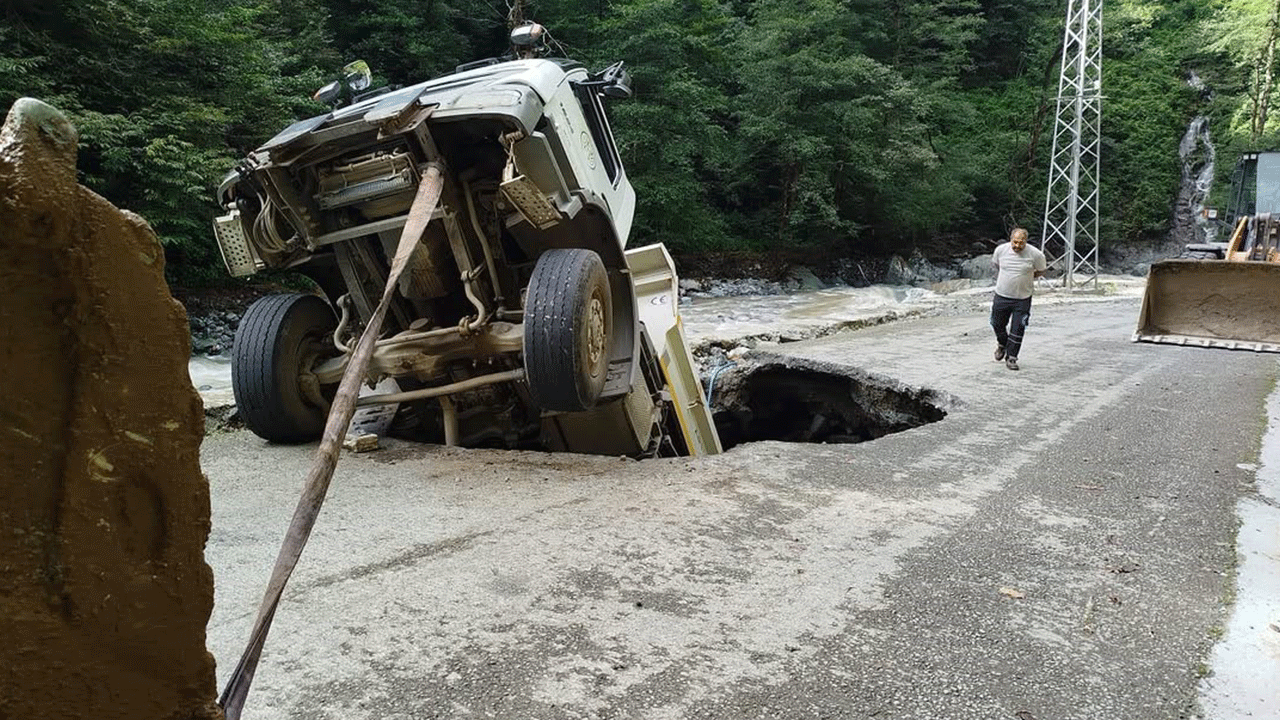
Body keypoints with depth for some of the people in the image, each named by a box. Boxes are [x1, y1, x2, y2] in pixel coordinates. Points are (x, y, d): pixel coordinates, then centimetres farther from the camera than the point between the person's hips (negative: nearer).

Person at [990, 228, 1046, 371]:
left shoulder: (1035, 254, -12)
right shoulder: (1001, 250, -7)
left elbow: (1041, 271, 6)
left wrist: (1027, 278, 1)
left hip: (1022, 299, -2)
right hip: (1002, 295, 2)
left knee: (1017, 330, -1)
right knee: (997, 324, 15)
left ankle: (1011, 357, 14)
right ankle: (1002, 345, 45)